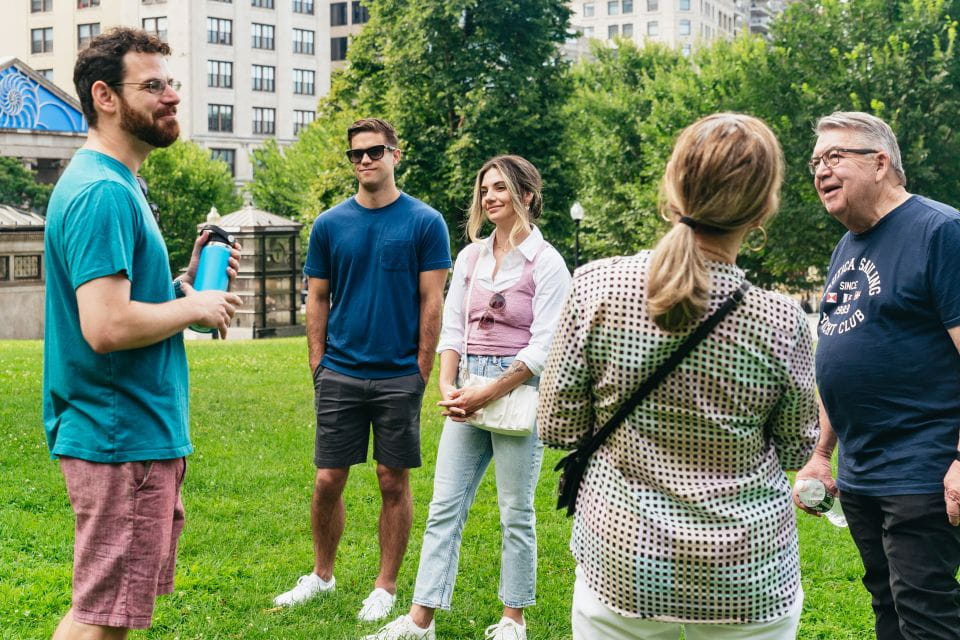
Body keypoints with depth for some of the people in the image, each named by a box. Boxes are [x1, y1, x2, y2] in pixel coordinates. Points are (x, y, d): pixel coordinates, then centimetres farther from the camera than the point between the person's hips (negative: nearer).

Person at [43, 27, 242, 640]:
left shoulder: (115, 185, 15)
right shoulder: (103, 192, -18)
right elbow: (106, 327, -28)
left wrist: (188, 280, 6)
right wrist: (195, 307, -14)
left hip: (143, 433, 10)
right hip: (122, 436, -10)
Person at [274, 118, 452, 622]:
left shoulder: (425, 222, -3)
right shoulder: (329, 225, 5)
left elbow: (431, 302, -3)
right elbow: (317, 300, 9)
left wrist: (421, 372, -6)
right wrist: (319, 366, 3)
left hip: (399, 378, -2)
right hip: (340, 374, 2)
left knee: (394, 483, 6)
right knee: (327, 481, 6)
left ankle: (386, 587, 19)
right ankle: (322, 575, 26)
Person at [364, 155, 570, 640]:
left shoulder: (546, 263, -6)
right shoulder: (470, 256, 10)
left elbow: (543, 346, -12)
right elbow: (452, 327, 9)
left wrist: (488, 394, -16)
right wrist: (448, 386, -7)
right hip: (469, 392, 5)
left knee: (516, 513, 6)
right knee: (444, 507, 4)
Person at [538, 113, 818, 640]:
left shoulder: (595, 287, -15)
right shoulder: (782, 321, -15)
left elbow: (558, 428, -6)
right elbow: (797, 449, 1)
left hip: (621, 561, 0)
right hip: (748, 580, 0)